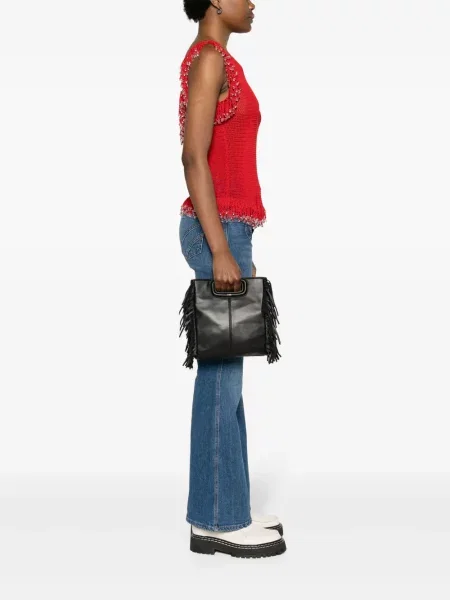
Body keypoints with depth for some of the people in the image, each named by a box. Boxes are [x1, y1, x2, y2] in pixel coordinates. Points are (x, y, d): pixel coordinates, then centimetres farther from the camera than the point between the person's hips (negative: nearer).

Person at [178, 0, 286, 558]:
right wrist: (221, 251, -22)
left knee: (223, 374, 10)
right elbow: (193, 158, -18)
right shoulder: (208, 58, -9)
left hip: (225, 230, 10)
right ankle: (217, 520, 5)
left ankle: (221, 510, 18)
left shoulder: (218, 63, 21)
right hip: (218, 230, -10)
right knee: (221, 375, -5)